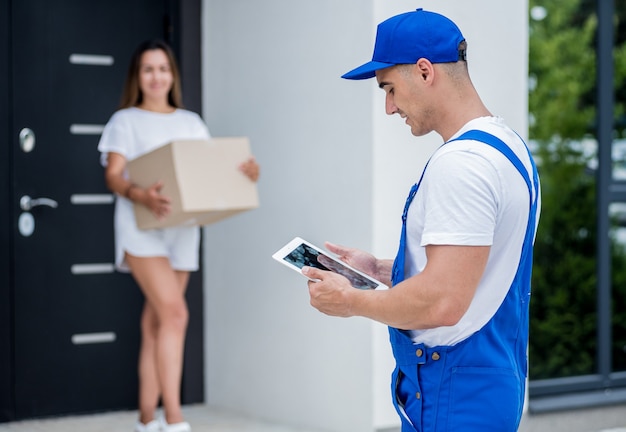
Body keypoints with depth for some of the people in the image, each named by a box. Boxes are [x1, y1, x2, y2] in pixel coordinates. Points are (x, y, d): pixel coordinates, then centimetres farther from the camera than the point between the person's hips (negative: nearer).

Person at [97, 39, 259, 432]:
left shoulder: (191, 122, 18)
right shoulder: (126, 120, 5)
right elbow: (113, 175, -8)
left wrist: (247, 172, -12)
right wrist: (142, 196, -29)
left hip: (182, 229, 5)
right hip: (141, 227, -4)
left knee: (156, 325, 7)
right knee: (175, 313, -20)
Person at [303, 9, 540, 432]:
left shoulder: (460, 164, -20)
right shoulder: (508, 144, 13)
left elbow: (440, 302, -25)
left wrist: (351, 300, -10)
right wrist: (379, 269, 15)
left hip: (454, 396, -10)